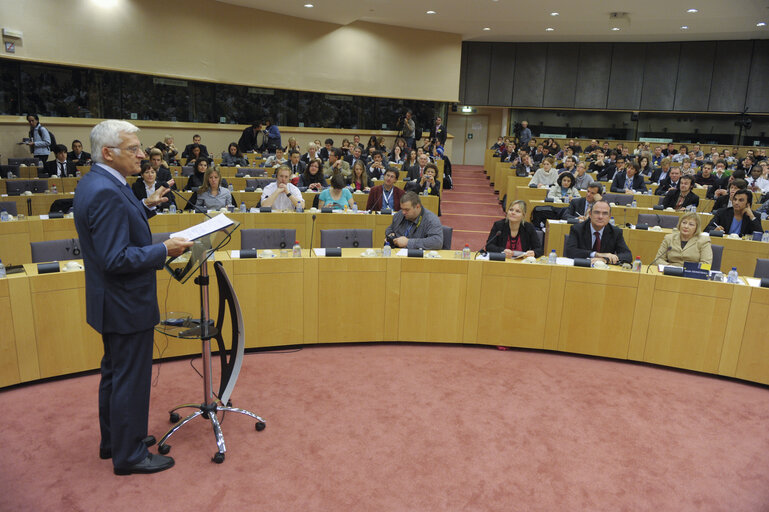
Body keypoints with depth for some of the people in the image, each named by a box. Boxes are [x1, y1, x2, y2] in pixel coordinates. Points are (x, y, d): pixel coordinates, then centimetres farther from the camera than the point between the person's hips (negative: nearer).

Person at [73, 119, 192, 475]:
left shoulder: (95, 182, 7)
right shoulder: (106, 192, -25)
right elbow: (117, 259, -28)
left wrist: (146, 206, 9)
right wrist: (165, 250, -22)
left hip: (112, 303, 11)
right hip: (126, 305, -11)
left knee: (115, 374, 23)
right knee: (131, 380, 4)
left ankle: (113, 441, 40)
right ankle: (128, 454, 21)